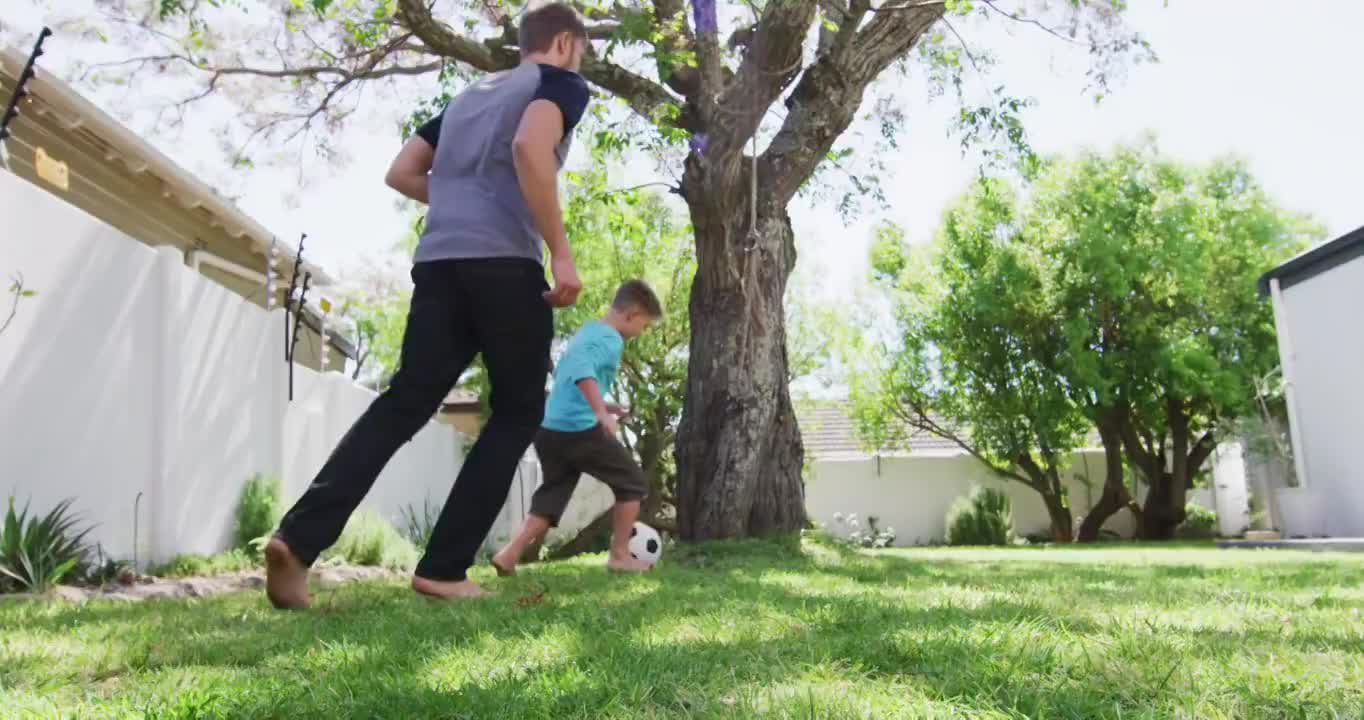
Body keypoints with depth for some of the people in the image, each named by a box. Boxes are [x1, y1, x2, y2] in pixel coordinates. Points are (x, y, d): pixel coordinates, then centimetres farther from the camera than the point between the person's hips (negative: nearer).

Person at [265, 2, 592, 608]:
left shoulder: (470, 94, 29)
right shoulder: (563, 84, 7)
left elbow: (401, 173, 24)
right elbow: (530, 147, -15)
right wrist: (561, 253, -14)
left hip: (438, 262, 6)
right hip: (506, 266, -6)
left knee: (404, 404, 3)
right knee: (517, 413, 6)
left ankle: (298, 538, -11)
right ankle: (442, 569, 1)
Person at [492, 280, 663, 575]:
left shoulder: (587, 330, 20)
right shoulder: (611, 340, -9)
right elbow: (583, 370, -28)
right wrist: (602, 412, -37)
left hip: (548, 428, 8)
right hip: (579, 430, -8)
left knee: (551, 496, 14)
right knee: (632, 483, 8)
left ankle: (509, 554, 0)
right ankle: (619, 555, 14)